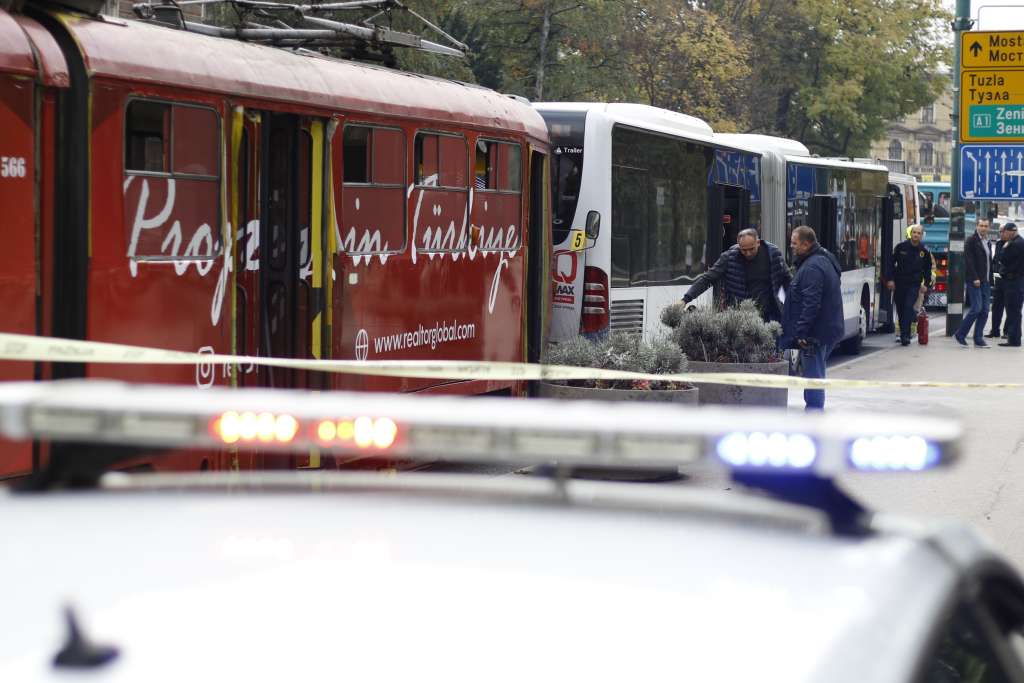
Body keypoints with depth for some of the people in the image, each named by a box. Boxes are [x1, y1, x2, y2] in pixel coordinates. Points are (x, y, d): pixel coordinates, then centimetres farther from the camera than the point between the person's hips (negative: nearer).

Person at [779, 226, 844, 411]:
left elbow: (811, 304, -25)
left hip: (815, 333, -11)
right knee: (816, 375, 17)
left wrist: (801, 332, -24)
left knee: (813, 375, -7)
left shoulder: (812, 267, -18)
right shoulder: (824, 261, 16)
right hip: (827, 331, 11)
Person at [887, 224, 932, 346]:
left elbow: (927, 269, 16)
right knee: (900, 309, 6)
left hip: (914, 285, -1)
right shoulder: (901, 247, 1)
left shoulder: (924, 252, 4)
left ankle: (905, 335, -18)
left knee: (908, 307, -16)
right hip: (899, 283, 1)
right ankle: (903, 333, 21)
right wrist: (890, 279, -2)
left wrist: (926, 284, 8)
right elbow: (892, 263, 5)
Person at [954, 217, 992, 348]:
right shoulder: (971, 241, -6)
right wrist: (974, 278, -19)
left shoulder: (987, 242, 18)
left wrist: (990, 279, 12)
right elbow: (969, 261, -13)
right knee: (976, 308, -13)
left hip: (985, 282, 8)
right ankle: (960, 335, -3)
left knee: (984, 311, 3)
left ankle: (978, 339, 6)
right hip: (974, 281, -8)